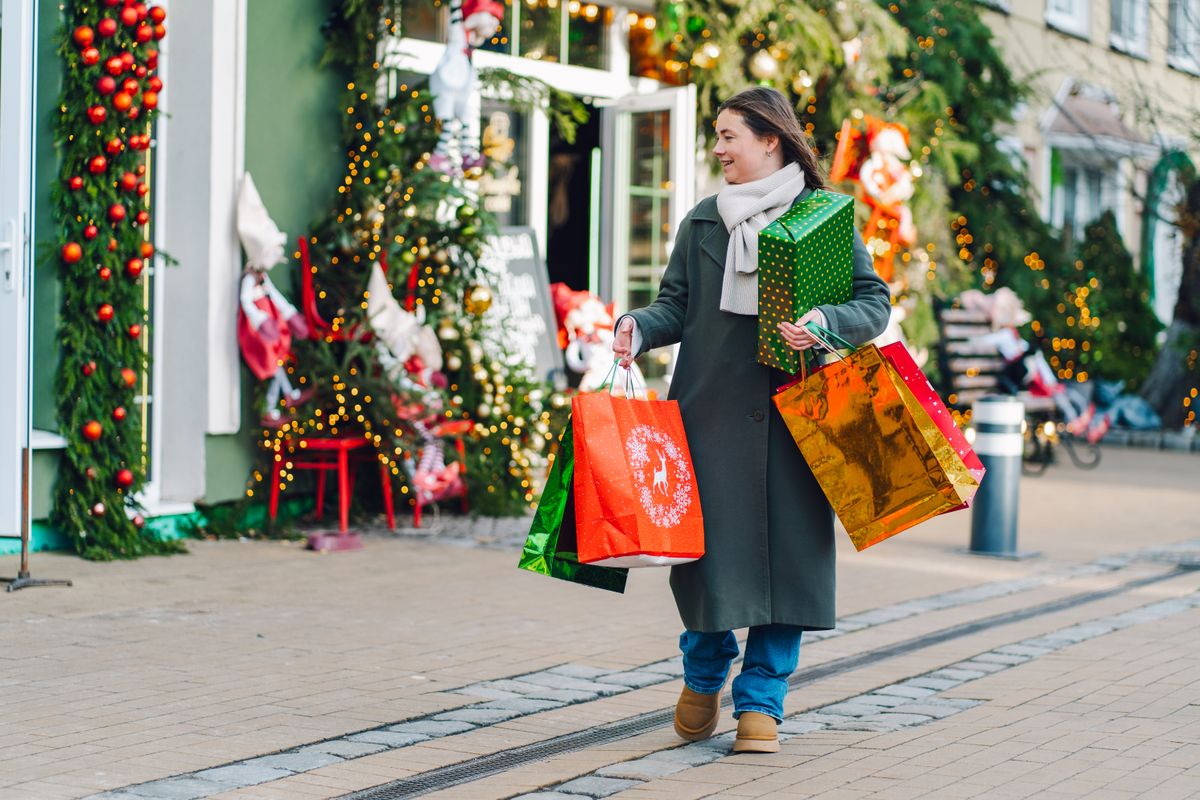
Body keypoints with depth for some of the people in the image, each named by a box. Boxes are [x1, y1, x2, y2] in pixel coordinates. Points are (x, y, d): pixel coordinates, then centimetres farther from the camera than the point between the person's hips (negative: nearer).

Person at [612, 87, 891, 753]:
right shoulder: (701, 222, 11)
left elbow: (874, 303, 0)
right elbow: (677, 304, 10)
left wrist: (824, 321, -19)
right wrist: (637, 328, -11)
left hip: (791, 415, -2)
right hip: (711, 409, 2)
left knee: (785, 549, -2)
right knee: (707, 543, 1)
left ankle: (760, 702, 9)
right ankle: (703, 677, 26)